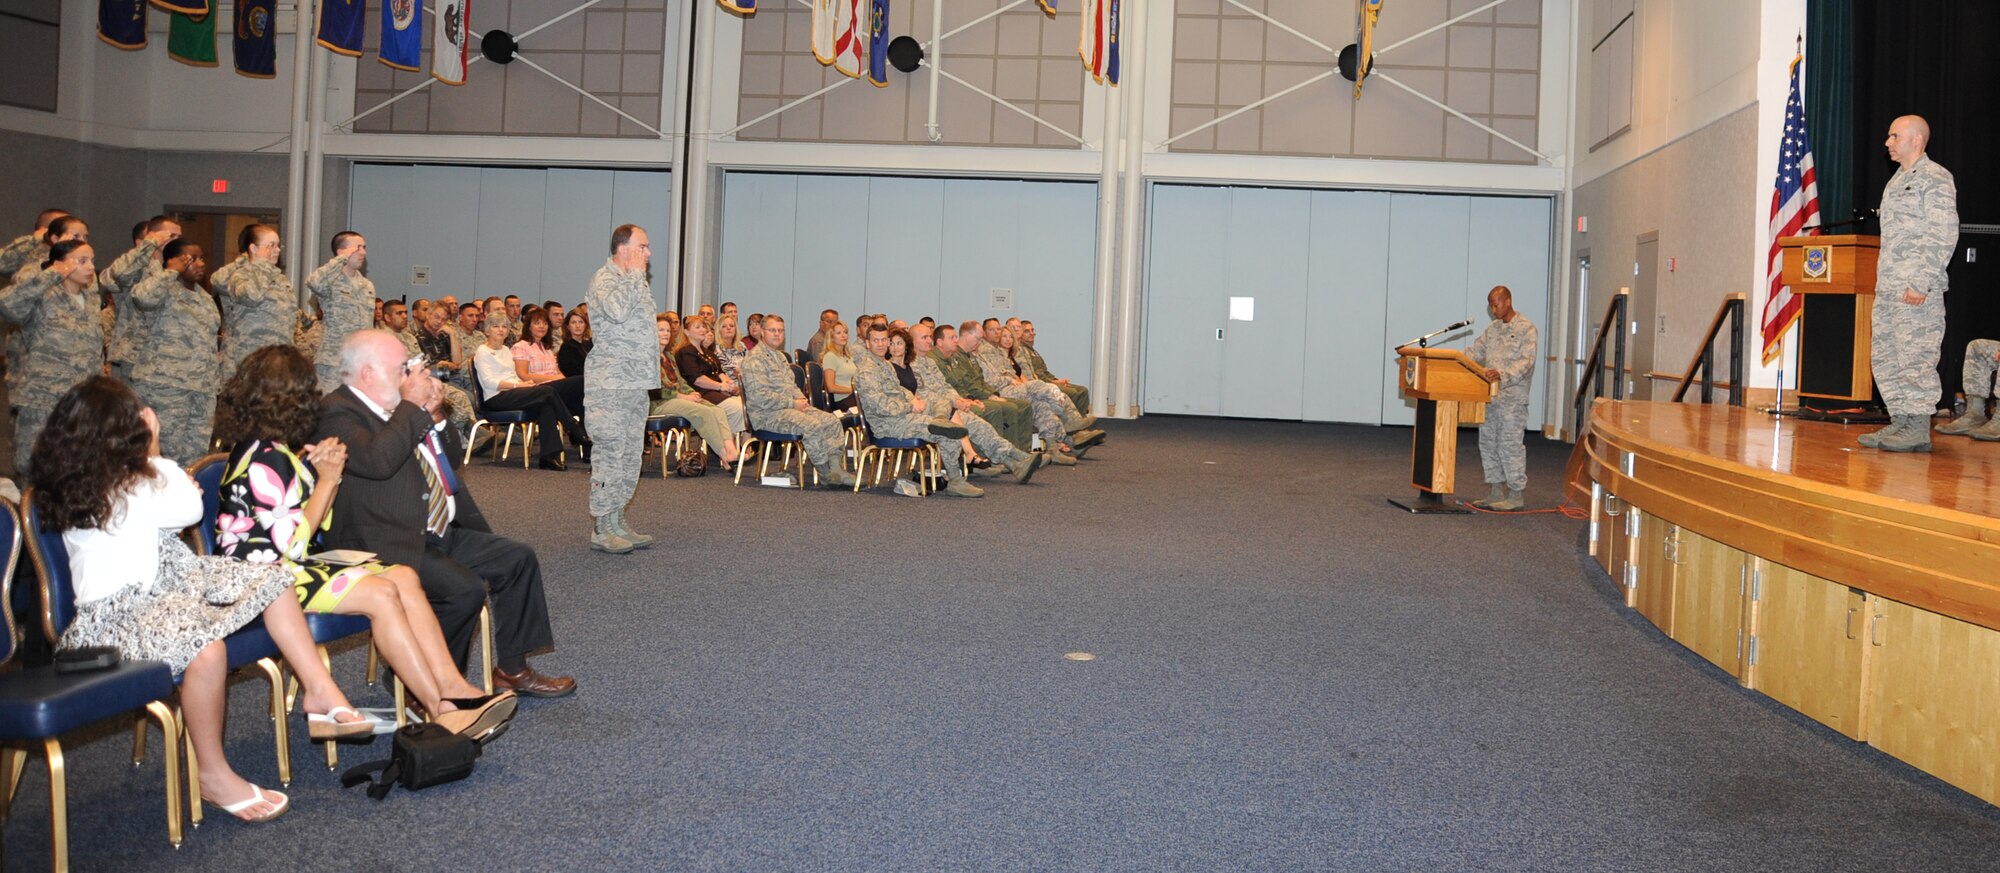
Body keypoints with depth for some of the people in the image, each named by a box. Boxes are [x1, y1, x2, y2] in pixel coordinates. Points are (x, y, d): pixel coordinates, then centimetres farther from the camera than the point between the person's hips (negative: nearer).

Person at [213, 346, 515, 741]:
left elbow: (312, 526, 12)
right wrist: (327, 479, -12)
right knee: (380, 593, -24)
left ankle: (452, 687, -19)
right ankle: (441, 711, -21)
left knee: (404, 576, -8)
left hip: (288, 564, 9)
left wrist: (322, 472, -3)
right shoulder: (263, 459, -17)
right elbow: (291, 544, -19)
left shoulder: (274, 450, 12)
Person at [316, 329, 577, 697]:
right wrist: (412, 405, -20)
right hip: (391, 547, -10)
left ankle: (512, 669, 13)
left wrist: (434, 414, 5)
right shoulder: (338, 414, -14)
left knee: (519, 559, 5)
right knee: (466, 589, -27)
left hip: (440, 533, 10)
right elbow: (378, 460, -33)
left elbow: (448, 460, 23)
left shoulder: (395, 410, 14)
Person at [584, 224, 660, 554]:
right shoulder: (604, 278, -9)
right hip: (610, 382, -10)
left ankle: (617, 522, 17)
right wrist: (636, 274, -18)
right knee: (610, 453, -8)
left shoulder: (636, 281, 21)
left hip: (636, 383, 10)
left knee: (631, 455, 11)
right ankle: (602, 529, -4)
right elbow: (617, 310, -29)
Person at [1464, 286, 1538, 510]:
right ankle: (1495, 492, 19)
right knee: (1488, 443, 10)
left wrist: (1503, 375, -33)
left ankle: (1516, 494, 1)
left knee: (1510, 444, -6)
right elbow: (1475, 352, 15)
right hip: (1489, 395, 8)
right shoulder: (1492, 329, 16)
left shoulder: (1526, 328, -8)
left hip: (1512, 397, -8)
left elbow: (1526, 361, -18)